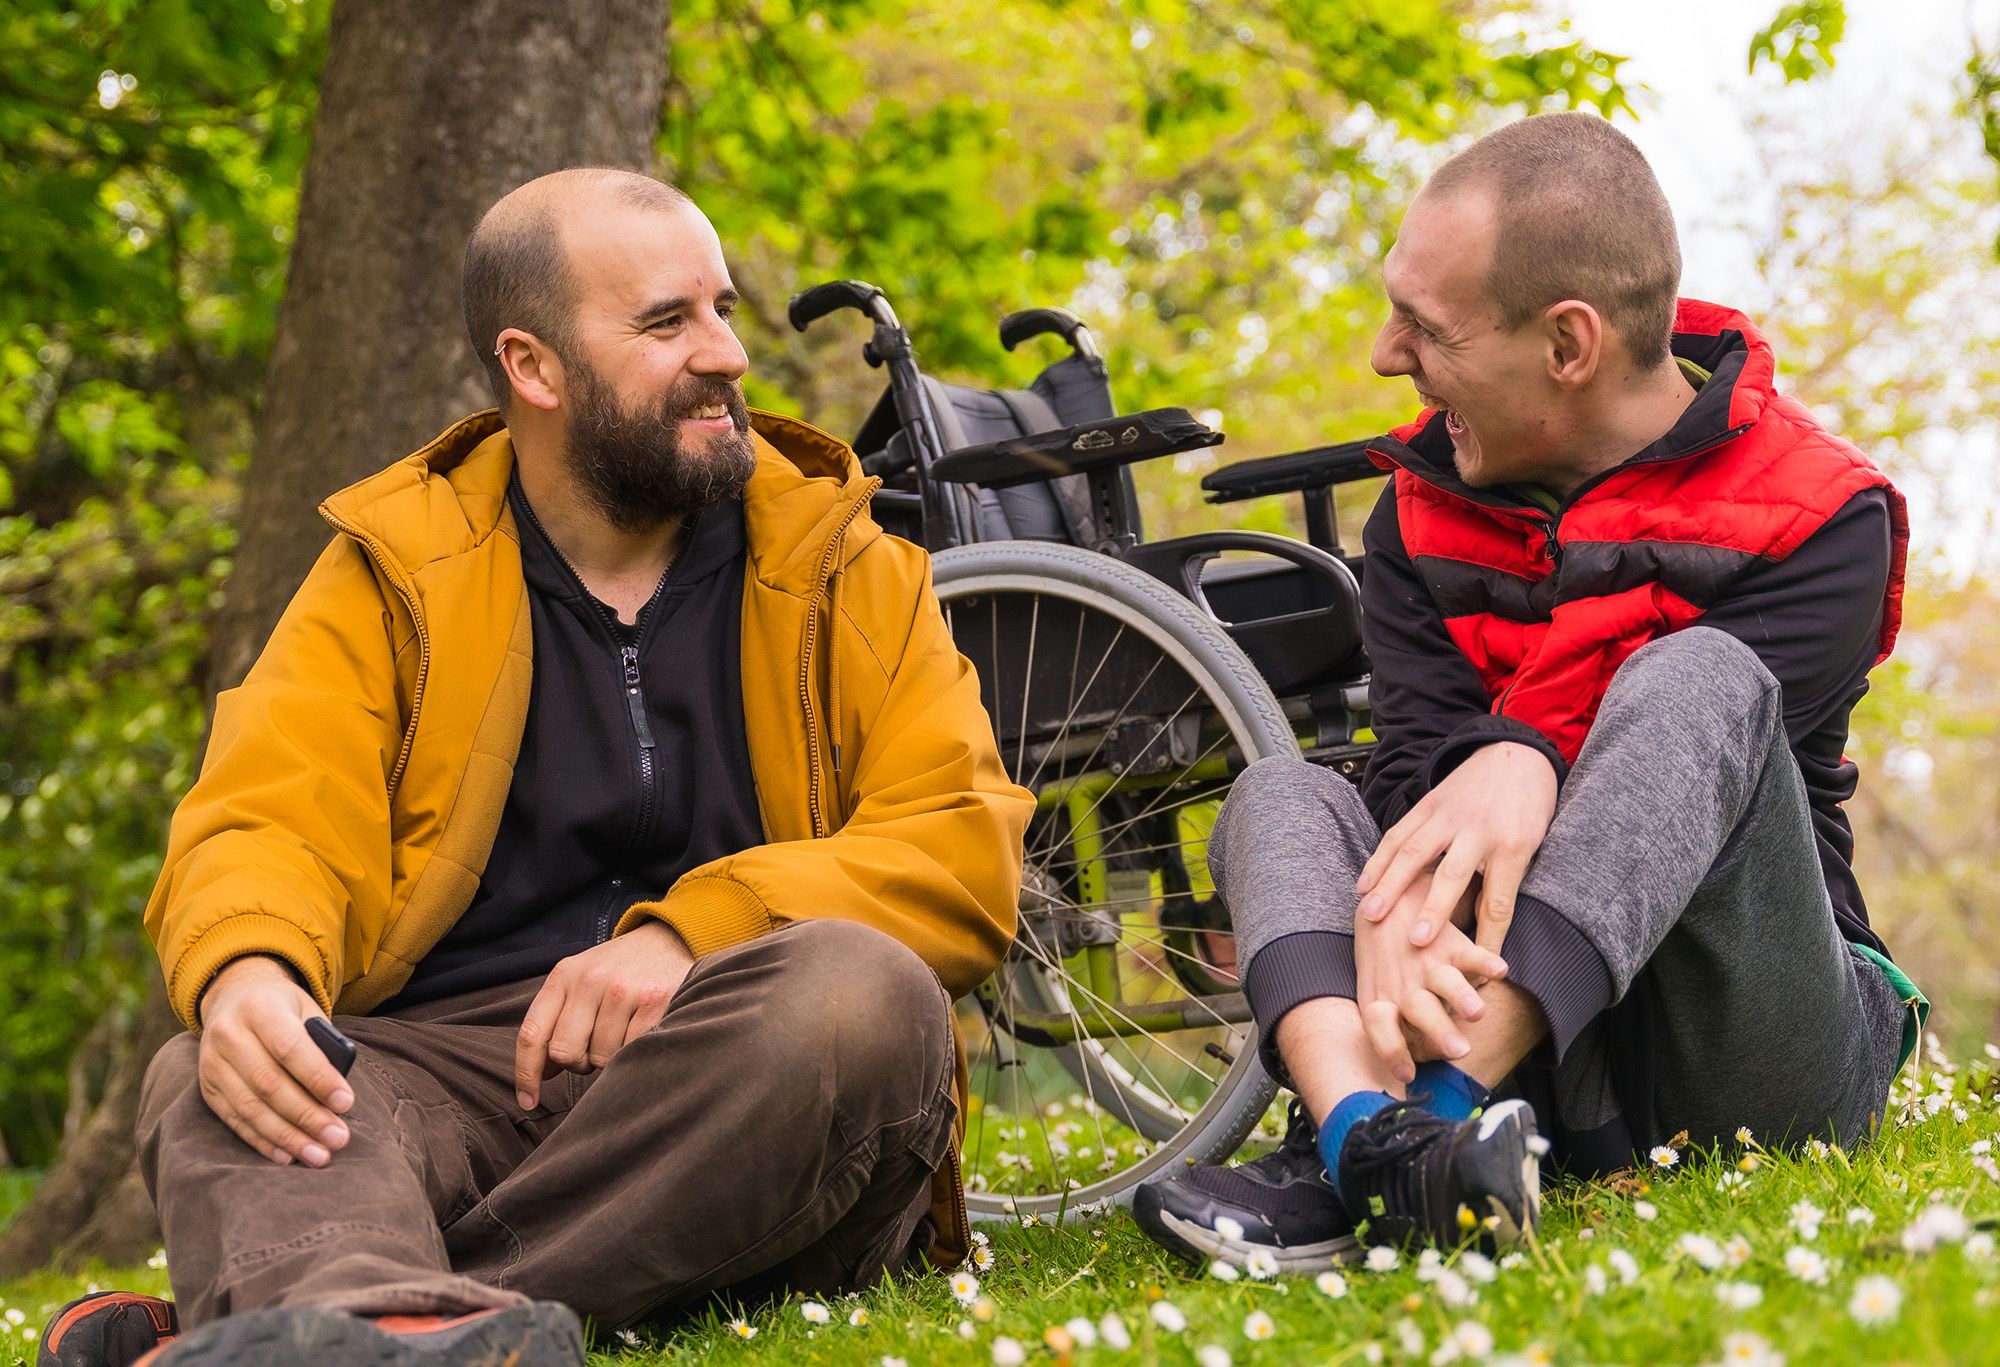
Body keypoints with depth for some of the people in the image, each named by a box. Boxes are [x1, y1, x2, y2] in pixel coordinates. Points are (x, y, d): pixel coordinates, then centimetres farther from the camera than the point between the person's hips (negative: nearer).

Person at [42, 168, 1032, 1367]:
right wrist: (245, 972, -25)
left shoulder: (844, 568, 14)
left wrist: (689, 932, -15)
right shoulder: (391, 581, 15)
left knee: (856, 992, -33)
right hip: (452, 1067, 0)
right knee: (210, 1078, -29)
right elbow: (264, 828, 2)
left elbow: (965, 847, 2)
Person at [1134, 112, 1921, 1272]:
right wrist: (1405, 910, -29)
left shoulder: (1817, 516, -5)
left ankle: (1426, 1114, -44)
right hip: (1528, 1052, 4)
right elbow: (1421, 761, -7)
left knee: (1693, 682, -26)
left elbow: (1693, 781, -17)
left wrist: (1531, 761, -35)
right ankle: (1365, 1130, -44)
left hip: (1756, 1054, -4)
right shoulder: (1425, 510, 7)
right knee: (1281, 794, -13)